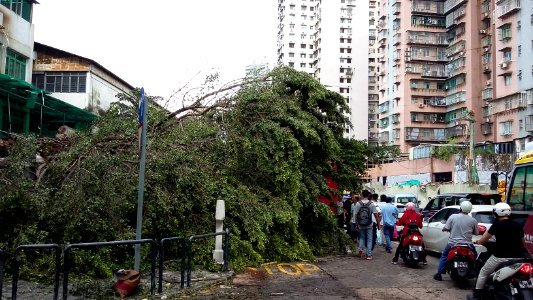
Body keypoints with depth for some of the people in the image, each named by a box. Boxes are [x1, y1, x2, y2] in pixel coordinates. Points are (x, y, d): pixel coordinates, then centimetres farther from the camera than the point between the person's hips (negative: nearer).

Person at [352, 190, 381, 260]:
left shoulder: (358, 203, -5)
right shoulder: (371, 204, -7)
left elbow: (355, 215, -5)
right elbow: (376, 215, -10)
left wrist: (356, 224, 2)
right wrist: (378, 224, -3)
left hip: (361, 225, 1)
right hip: (369, 225, -1)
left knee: (362, 237, 19)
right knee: (369, 239, 8)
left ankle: (360, 248, -6)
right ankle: (369, 255, 6)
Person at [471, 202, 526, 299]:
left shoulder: (496, 225, -5)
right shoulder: (518, 226, 8)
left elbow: (482, 241, -2)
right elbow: (522, 242, 17)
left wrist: (477, 241, 19)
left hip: (500, 257, -4)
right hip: (517, 257, 4)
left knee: (483, 273, 13)